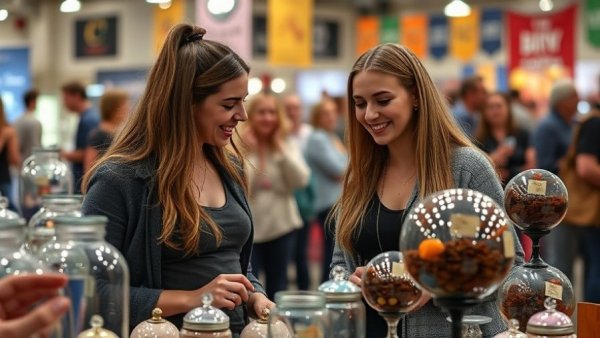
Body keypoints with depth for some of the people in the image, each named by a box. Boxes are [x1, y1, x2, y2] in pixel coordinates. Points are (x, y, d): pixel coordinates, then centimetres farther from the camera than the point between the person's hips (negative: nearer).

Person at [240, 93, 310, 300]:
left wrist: (281, 149, -11)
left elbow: (301, 180, -10)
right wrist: (248, 154, -16)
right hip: (248, 228, -3)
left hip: (281, 226, 3)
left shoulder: (287, 145, 4)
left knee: (278, 286, 13)